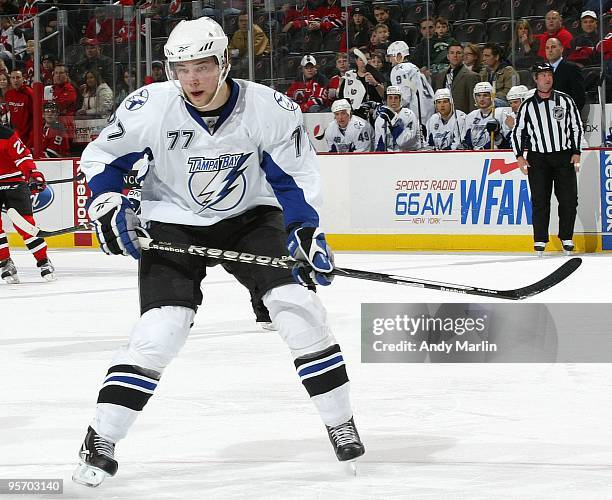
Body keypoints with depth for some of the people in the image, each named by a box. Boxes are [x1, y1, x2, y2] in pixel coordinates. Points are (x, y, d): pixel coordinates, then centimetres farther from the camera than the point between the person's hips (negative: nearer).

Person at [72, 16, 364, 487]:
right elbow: (101, 157, -3)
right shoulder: (148, 108, -20)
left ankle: (341, 425, 0)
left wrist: (307, 231, -20)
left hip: (251, 216, 1)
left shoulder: (271, 110, -20)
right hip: (173, 224, -1)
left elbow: (296, 177, -9)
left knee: (297, 302, -15)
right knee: (161, 328, -17)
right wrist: (108, 205, -17)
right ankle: (100, 440, -8)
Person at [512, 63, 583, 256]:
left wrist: (576, 153, 0)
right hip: (537, 158, 0)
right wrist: (519, 156, -1)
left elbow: (577, 127, 8)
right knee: (539, 200, -3)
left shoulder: (565, 101, 3)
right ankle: (540, 240, 3)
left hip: (564, 156, 0)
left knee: (568, 198, -2)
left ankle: (566, 238, 10)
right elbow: (517, 131, 9)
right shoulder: (528, 106, 2)